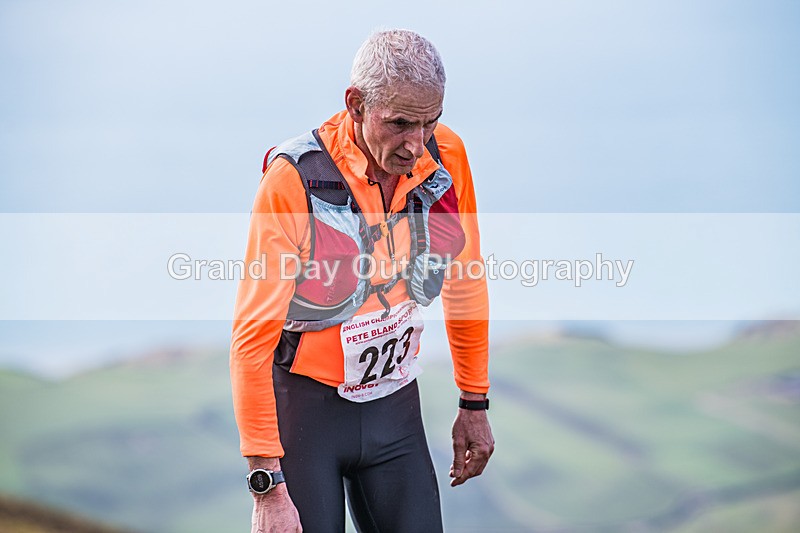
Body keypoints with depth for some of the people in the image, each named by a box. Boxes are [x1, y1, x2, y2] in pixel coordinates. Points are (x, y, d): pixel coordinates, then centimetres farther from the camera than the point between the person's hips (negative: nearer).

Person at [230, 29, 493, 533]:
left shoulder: (447, 156, -7)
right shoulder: (294, 178, -20)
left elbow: (465, 288, 10)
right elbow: (253, 337, -19)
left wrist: (475, 404, 15)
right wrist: (267, 484, -23)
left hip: (396, 410, 4)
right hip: (303, 407, -4)